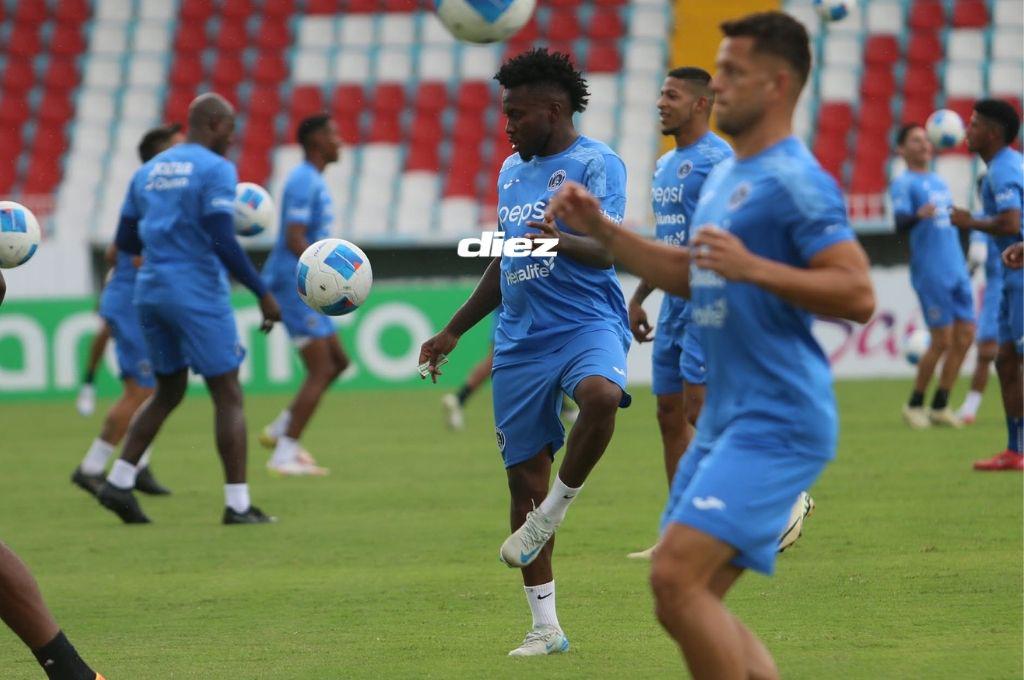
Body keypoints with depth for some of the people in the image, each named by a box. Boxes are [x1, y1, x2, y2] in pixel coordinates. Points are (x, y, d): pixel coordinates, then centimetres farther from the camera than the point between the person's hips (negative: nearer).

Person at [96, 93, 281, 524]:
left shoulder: (148, 171, 13)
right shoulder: (215, 170, -9)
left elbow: (125, 241, 15)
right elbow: (223, 242, -18)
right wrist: (262, 293, -13)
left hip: (151, 290, 7)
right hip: (198, 294, -7)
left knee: (168, 391, 19)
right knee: (228, 396, -1)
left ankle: (119, 481, 9)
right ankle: (237, 504, -4)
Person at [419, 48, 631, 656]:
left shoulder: (595, 163, -4)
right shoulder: (512, 170, 17)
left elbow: (607, 250, -18)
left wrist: (562, 241, -39)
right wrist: (453, 332, 29)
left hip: (588, 324, -7)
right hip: (520, 340, 7)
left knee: (600, 395, -40)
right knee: (525, 477, 5)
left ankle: (552, 512, -17)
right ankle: (546, 627, 12)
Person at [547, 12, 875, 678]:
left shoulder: (796, 181, -13)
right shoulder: (724, 176, 16)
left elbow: (858, 295, -20)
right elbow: (689, 274, 31)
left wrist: (752, 266, -27)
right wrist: (601, 229, 21)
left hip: (776, 423, -10)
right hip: (725, 419, 10)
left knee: (676, 577, -19)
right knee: (690, 597, 9)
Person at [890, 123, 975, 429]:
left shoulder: (939, 182, 19)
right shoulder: (903, 183, -5)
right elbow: (900, 223, -19)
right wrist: (918, 215, -40)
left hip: (956, 270, 7)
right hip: (930, 274, -7)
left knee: (965, 336, 2)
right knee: (942, 341, -8)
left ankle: (940, 406, 11)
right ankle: (914, 405, 7)